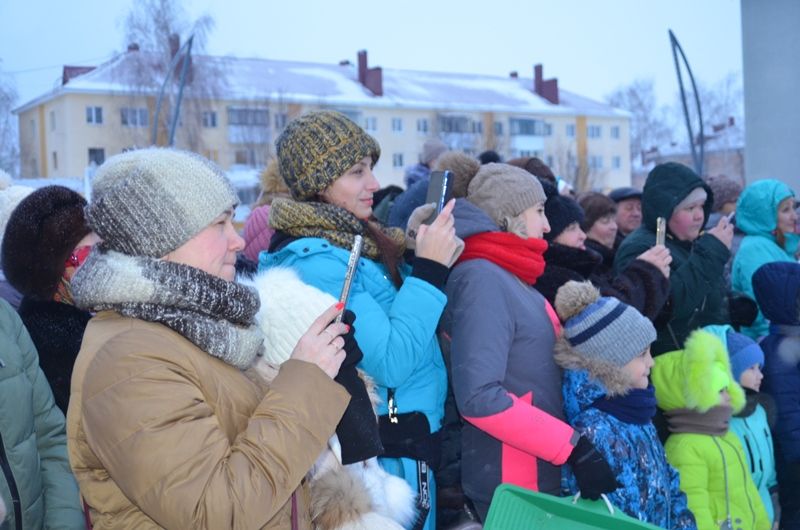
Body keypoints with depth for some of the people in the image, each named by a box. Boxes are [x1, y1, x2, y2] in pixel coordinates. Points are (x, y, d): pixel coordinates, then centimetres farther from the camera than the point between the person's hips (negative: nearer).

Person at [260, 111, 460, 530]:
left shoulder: (348, 241, 8)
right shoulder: (316, 261, -21)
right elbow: (391, 362, -26)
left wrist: (433, 260, 4)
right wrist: (430, 269, -23)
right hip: (386, 457, -9)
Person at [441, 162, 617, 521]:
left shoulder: (508, 277, 14)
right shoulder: (482, 278, -17)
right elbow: (479, 397, -26)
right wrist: (575, 449, -24)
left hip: (542, 474, 9)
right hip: (511, 485, -9)